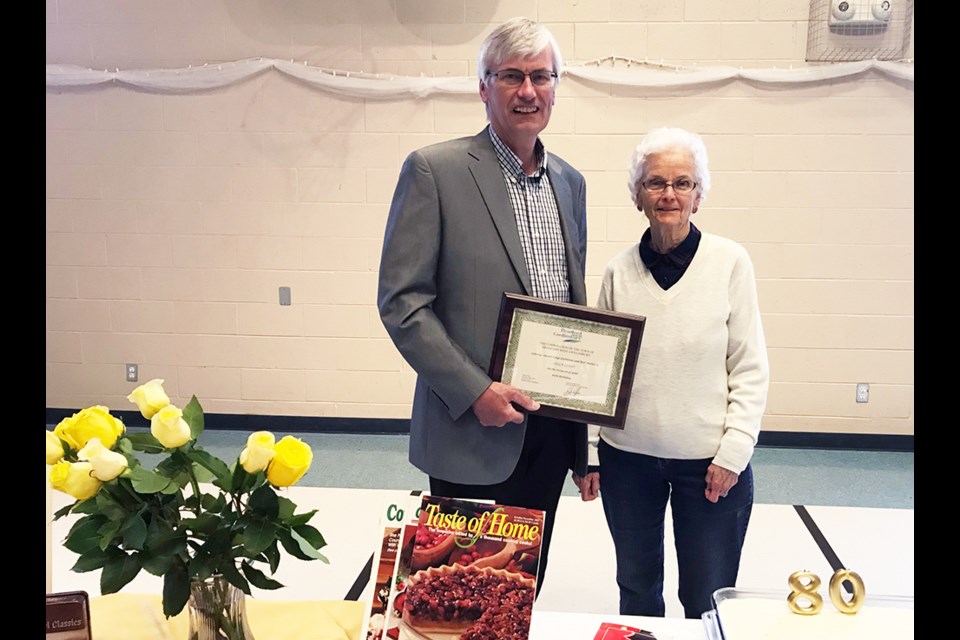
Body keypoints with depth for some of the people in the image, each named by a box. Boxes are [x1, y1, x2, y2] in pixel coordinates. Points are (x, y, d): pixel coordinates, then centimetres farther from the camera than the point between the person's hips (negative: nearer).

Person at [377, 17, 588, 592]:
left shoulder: (570, 182, 10)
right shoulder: (435, 170, -10)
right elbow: (400, 302, -12)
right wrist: (474, 391, -19)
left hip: (553, 429, 6)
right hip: (474, 428, -5)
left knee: (525, 591, 19)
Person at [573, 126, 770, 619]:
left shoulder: (730, 263, -6)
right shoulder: (618, 271, -1)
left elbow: (750, 369, -3)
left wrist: (733, 452, -8)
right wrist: (587, 452, 4)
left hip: (710, 462, -2)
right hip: (627, 458, 2)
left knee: (708, 601, 8)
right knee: (636, 588, 17)